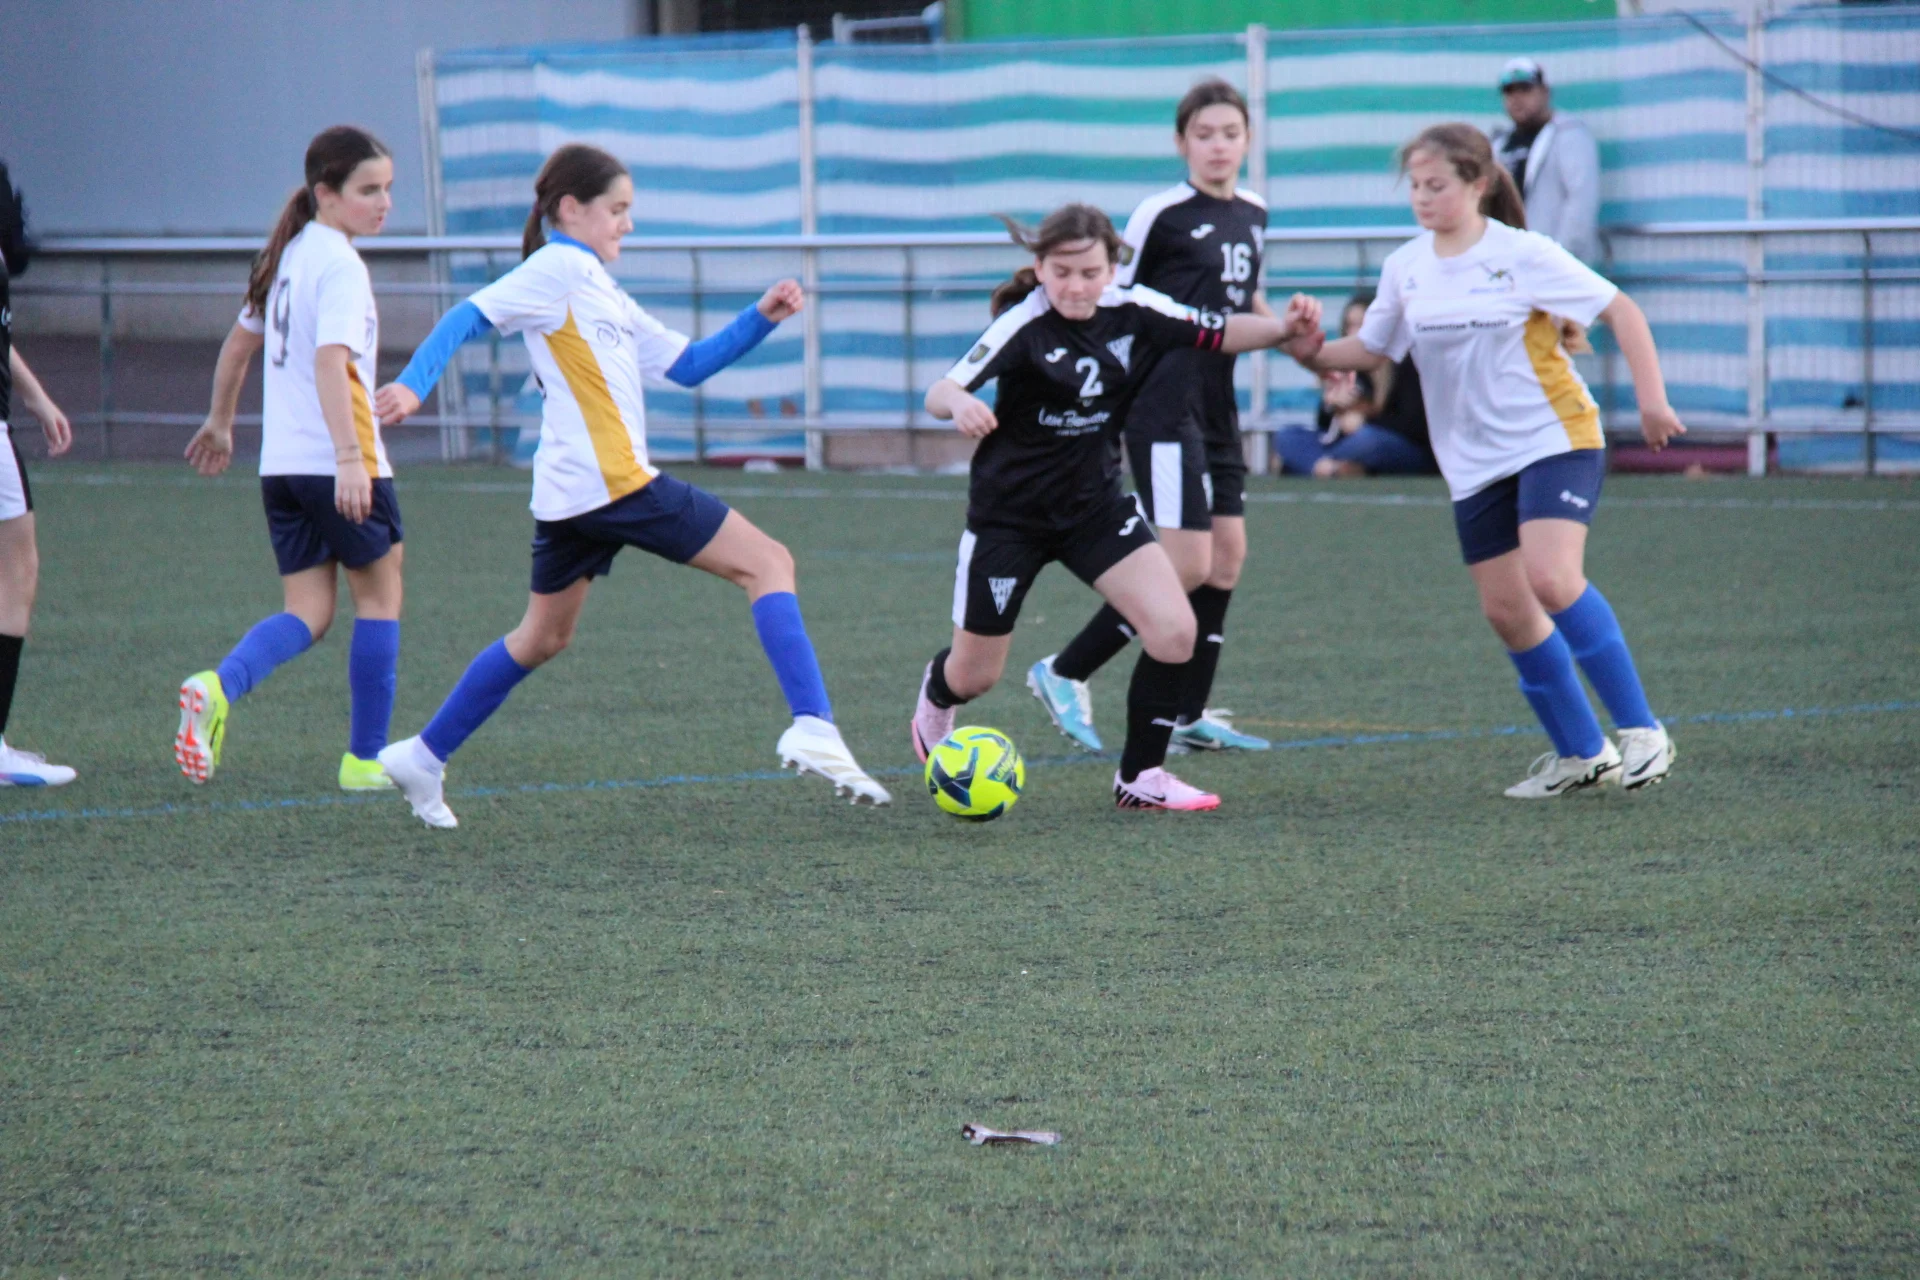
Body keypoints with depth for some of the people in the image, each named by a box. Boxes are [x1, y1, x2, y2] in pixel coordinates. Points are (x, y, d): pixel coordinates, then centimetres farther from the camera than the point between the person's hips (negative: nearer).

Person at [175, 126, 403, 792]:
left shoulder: (286, 255, 13)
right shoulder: (340, 266, -14)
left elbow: (240, 341, 25)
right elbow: (331, 361, -26)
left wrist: (220, 423, 38)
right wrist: (349, 458, -34)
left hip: (282, 464, 8)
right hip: (338, 463, -8)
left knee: (308, 611, 5)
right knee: (380, 593, 9)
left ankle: (218, 686, -23)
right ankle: (365, 758, 13)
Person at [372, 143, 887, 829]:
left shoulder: (598, 289, 24)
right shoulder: (558, 269, -4)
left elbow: (686, 365, 24)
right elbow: (468, 318, -14)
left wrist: (761, 318, 13)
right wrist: (414, 385, -29)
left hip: (568, 497, 10)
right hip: (613, 485, -10)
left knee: (544, 636, 21)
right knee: (767, 562, -7)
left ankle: (423, 757, 22)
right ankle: (812, 727, -19)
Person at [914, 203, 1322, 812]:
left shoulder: (1132, 312, -10)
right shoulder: (1024, 326, -23)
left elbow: (1219, 333, 0)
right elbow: (940, 392, -33)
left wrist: (1285, 327, -19)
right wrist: (958, 403, -58)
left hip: (1095, 503, 4)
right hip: (1010, 511, -4)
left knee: (1174, 631, -15)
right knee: (975, 676, 8)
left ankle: (1140, 778, 2)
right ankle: (936, 694, 47)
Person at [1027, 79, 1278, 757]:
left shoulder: (1254, 214, 11)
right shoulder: (1162, 215, -10)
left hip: (1217, 407, 8)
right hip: (1164, 406, -8)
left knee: (1228, 554, 6)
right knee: (1187, 565, -13)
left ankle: (1189, 714, 15)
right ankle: (1065, 673, -1)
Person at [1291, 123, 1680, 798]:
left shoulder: (1524, 254, -10)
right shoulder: (1405, 267, 5)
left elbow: (1621, 311, -6)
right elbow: (1371, 349, 16)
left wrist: (1651, 399, -14)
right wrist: (1312, 353, -4)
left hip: (1556, 438, -6)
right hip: (1474, 462, 6)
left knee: (1551, 580, -25)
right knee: (1507, 610, 3)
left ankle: (1640, 732, -17)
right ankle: (1580, 753, 18)